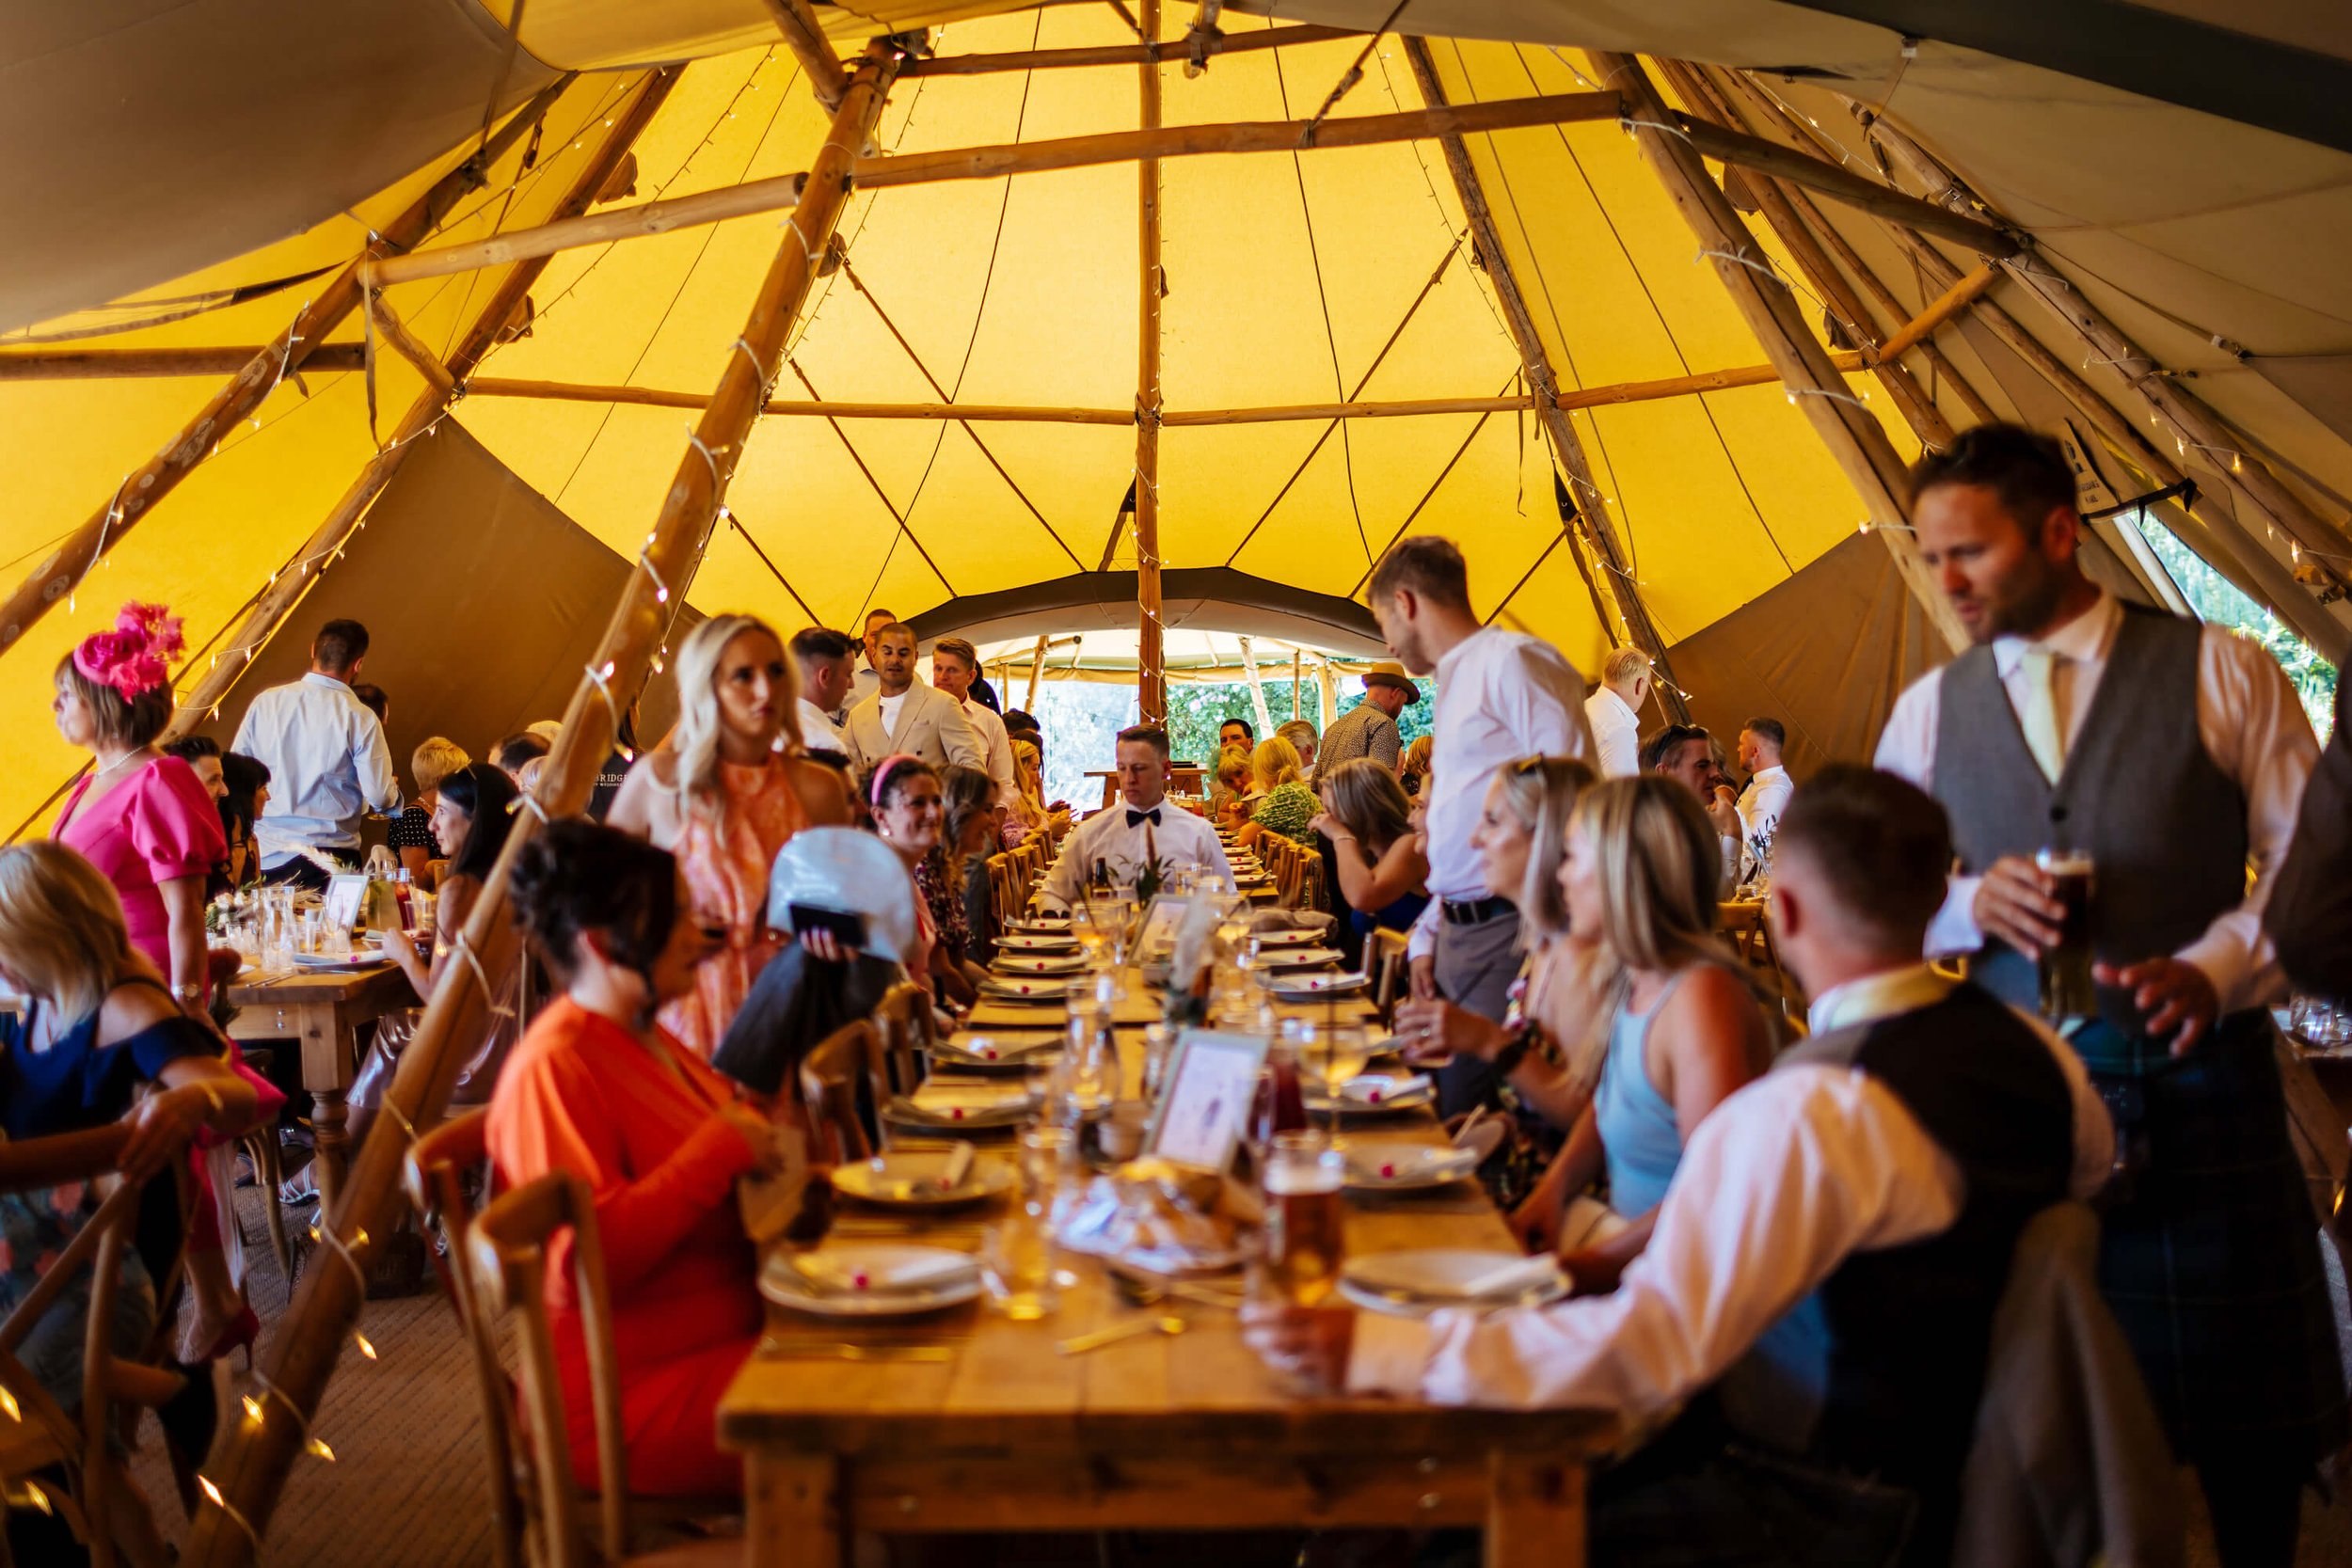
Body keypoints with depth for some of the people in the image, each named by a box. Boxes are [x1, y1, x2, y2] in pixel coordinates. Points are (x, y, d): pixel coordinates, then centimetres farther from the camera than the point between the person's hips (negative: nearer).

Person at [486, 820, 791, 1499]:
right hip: (636, 1395, -9)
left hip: (728, 1338, 9)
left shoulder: (645, 1038, 13)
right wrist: (722, 1149, -22)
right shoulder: (553, 1069, -17)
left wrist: (760, 1132, 9)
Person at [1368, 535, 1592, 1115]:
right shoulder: (1454, 683, 22)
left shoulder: (1514, 661, -8)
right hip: (1458, 933, 9)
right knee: (1442, 1108, 8)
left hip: (1511, 933, -9)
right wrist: (1428, 935, 21)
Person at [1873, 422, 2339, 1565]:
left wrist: (2214, 970, -17)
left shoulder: (2223, 675, -1)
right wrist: (1972, 903, -10)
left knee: (2247, 1413, 8)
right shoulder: (1928, 712, 7)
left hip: (2198, 1080, -2)